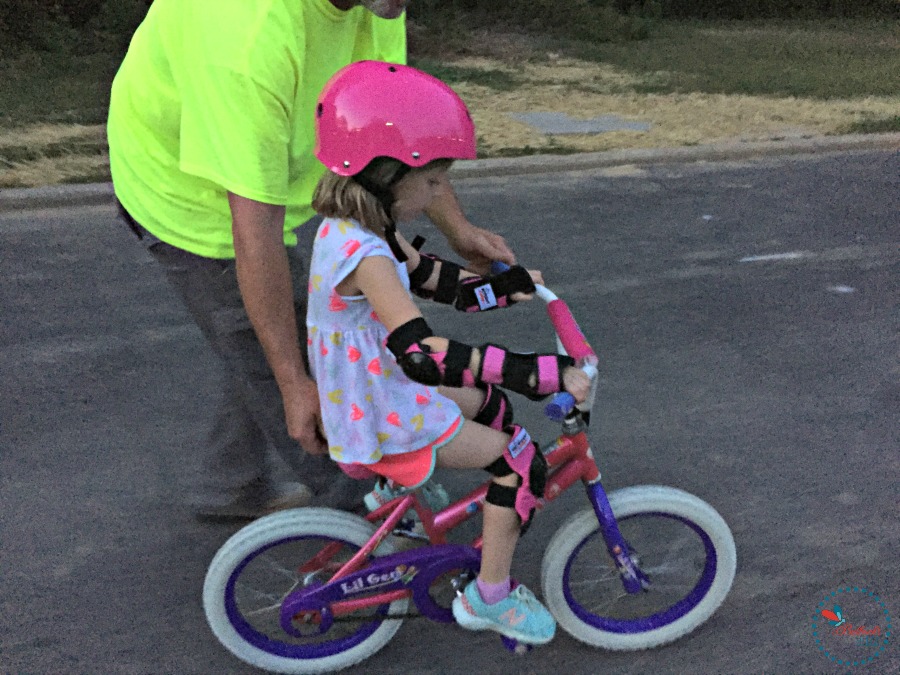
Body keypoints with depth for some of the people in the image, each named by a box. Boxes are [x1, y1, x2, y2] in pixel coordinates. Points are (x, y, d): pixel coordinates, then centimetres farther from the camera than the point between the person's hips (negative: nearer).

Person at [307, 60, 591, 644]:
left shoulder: (354, 229, 0)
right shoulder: (363, 256, -32)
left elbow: (427, 275, 14)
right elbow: (423, 353, -40)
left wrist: (508, 286, 15)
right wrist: (546, 374, -39)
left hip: (375, 393, 10)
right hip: (383, 420, -10)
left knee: (490, 404, 26)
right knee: (521, 461, -3)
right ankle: (490, 597, 11)